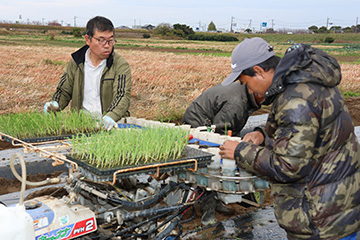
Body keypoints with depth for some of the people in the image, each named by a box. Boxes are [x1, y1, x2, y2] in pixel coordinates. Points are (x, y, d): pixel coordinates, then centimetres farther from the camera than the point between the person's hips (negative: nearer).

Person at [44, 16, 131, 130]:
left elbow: (122, 96, -14)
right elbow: (64, 91, 18)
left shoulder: (121, 65, -2)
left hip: (109, 125, -2)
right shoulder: (75, 63, 9)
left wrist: (111, 116, -35)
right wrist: (55, 104, -5)